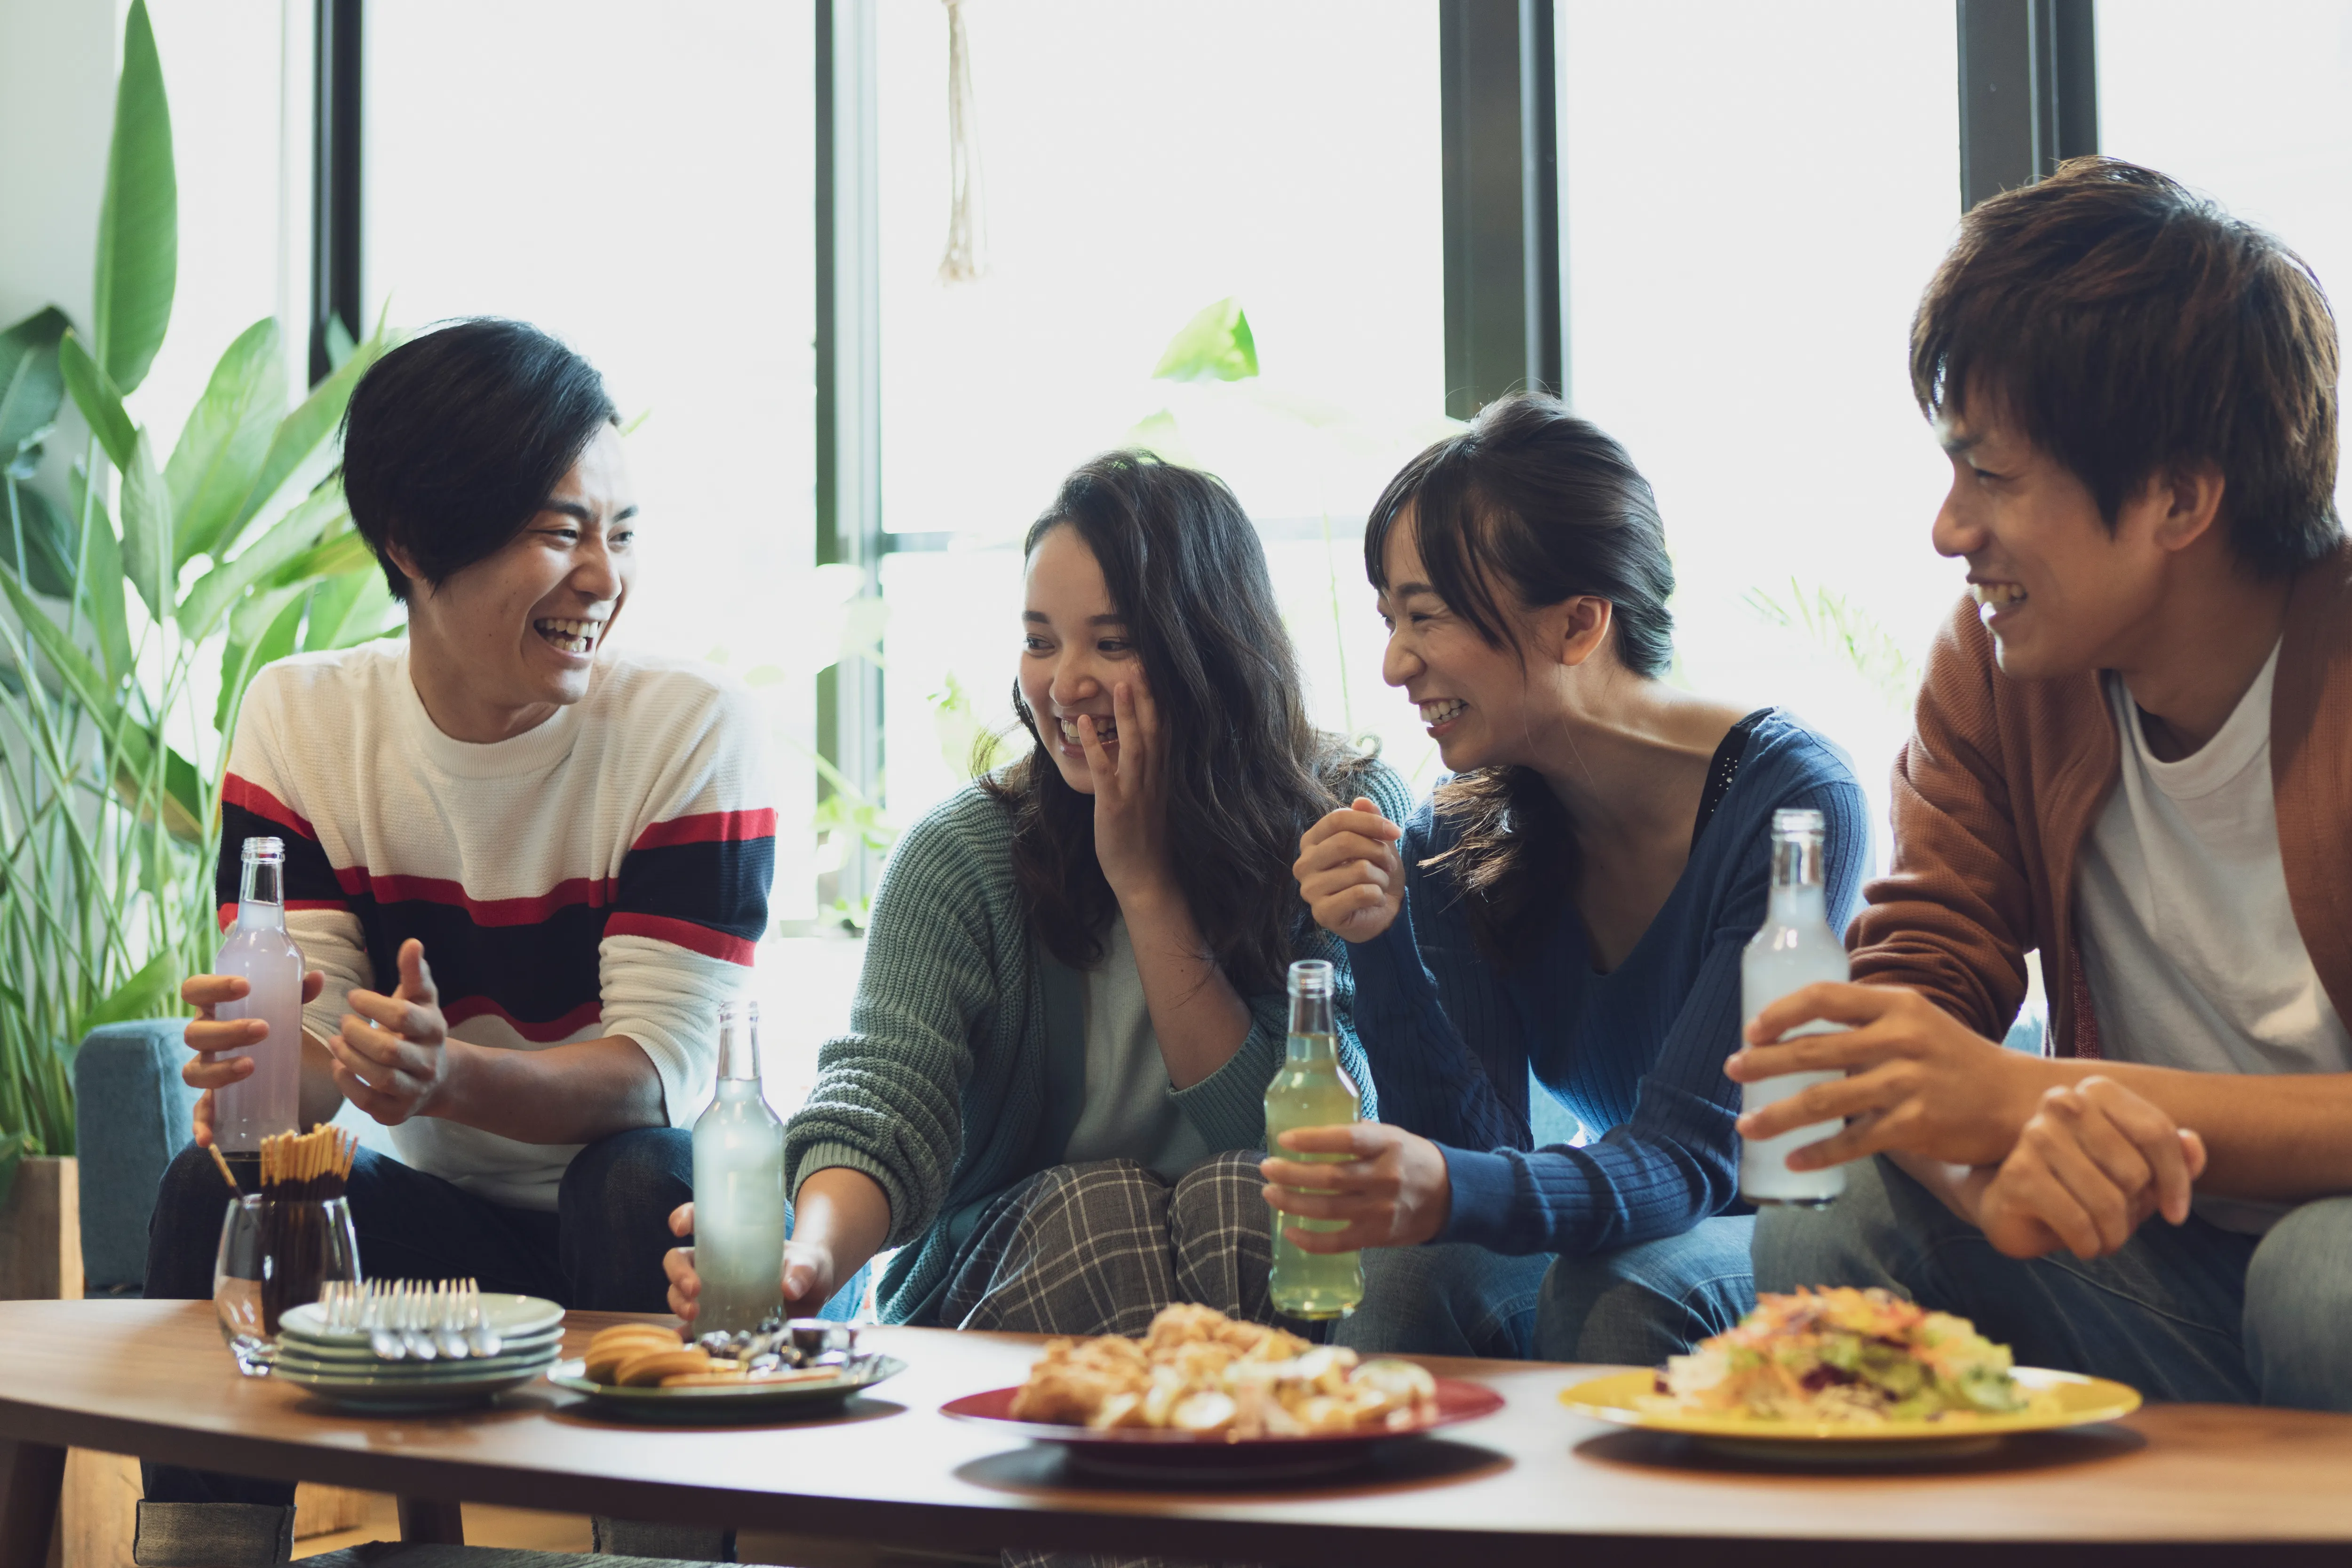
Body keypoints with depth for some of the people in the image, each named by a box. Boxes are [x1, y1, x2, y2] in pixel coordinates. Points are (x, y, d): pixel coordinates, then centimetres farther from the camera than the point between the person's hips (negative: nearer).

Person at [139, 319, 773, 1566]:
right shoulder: (301, 716, -4)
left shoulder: (693, 730, -14)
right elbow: (313, 1038, -11)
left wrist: (451, 1075, -42)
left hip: (657, 1224, -2)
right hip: (440, 1214, 3)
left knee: (641, 1180, -34)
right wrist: (260, 1062, -37)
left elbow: (659, 1071, -21)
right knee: (216, 1182, -23)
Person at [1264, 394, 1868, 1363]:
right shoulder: (1454, 845, -4)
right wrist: (1381, 949, -26)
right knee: (1408, 1276, -27)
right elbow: (1476, 1148, -10)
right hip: (1607, 1236, 4)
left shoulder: (1789, 802, -20)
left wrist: (1453, 1194, -45)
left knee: (1613, 1288, -33)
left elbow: (1692, 1155, -26)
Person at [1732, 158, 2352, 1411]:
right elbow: (1912, 996, -5)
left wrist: (2022, 1096, -31)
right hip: (2163, 1278, 4)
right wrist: (1991, 1166, -30)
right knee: (1812, 1223, -19)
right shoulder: (1990, 664, 1)